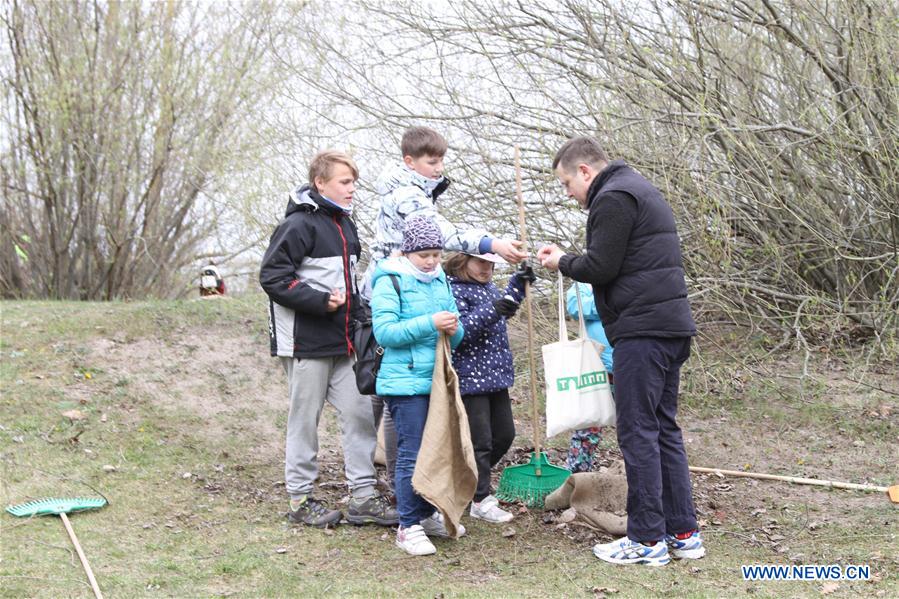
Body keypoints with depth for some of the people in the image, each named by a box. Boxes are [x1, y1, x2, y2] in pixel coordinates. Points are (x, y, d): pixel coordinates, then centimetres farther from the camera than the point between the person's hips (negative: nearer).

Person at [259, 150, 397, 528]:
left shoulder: (344, 225, 15)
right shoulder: (299, 224, -13)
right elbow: (272, 276, -17)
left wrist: (354, 307, 14)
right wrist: (321, 301, -20)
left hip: (342, 341, 8)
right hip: (306, 341, -8)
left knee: (359, 414, 5)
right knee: (305, 420, 2)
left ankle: (363, 497, 11)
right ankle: (300, 499, 14)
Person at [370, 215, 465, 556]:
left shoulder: (441, 282, 13)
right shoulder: (390, 282, -7)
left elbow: (456, 336, 18)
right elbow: (384, 332, -17)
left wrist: (454, 330, -7)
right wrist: (429, 324, -23)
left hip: (437, 380, 7)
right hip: (405, 383, -7)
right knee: (411, 454, -7)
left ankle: (428, 514, 28)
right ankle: (408, 527, -1)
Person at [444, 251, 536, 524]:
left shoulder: (488, 287, 11)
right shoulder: (453, 290, -16)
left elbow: (503, 307, 31)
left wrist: (518, 283, 19)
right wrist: (491, 311, -33)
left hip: (496, 376, 9)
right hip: (470, 377, -9)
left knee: (504, 435, 16)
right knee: (480, 440, -2)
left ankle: (473, 480, 33)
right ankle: (481, 501, 9)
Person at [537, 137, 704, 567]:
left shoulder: (613, 198, -10)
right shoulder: (638, 189, 23)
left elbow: (600, 267, -14)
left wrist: (562, 263, 4)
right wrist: (568, 259, 15)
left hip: (642, 329, -10)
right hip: (672, 324, 10)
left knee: (638, 431, -5)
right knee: (664, 427, 13)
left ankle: (647, 540, -1)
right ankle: (683, 533, 16)